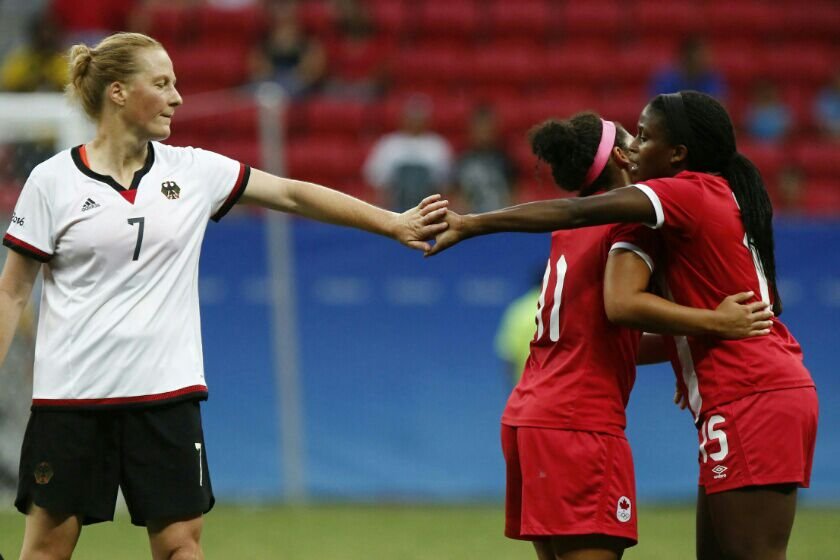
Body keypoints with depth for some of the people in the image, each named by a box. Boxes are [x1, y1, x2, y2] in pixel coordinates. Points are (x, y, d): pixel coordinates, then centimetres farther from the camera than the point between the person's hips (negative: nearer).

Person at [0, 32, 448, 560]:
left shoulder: (191, 170, 5)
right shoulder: (53, 181, -4)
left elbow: (293, 194, 7)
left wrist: (393, 223, 4)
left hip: (167, 393, 3)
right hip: (71, 396, -3)